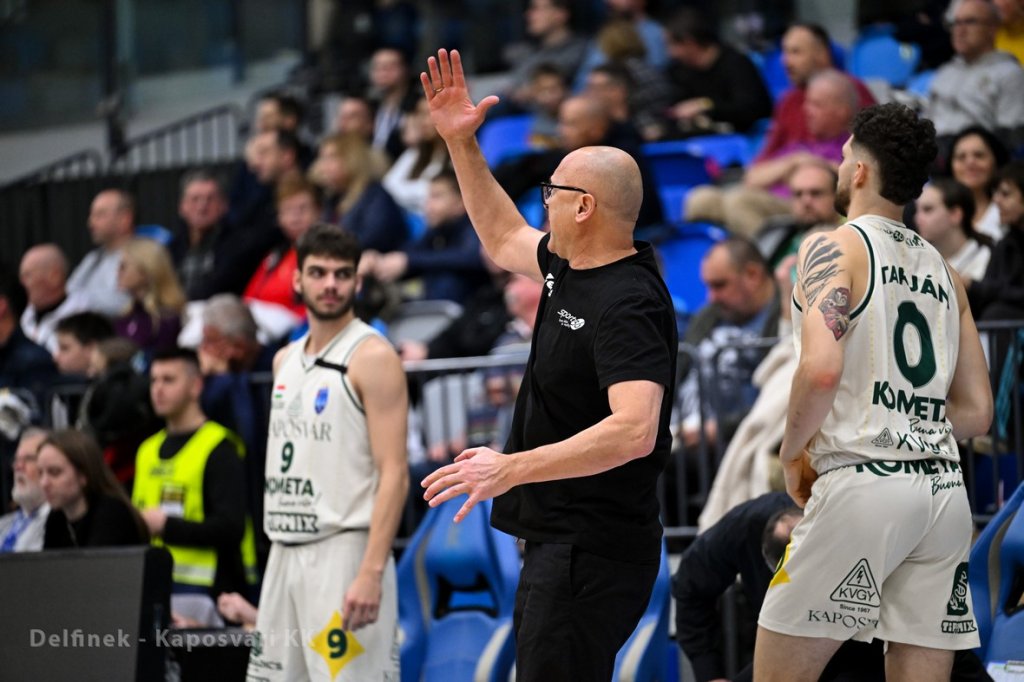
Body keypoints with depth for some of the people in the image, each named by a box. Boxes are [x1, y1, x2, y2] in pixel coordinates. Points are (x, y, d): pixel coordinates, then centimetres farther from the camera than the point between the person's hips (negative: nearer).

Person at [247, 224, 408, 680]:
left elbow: (394, 474, -14)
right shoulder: (286, 360, 15)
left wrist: (372, 572, -23)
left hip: (343, 552, -8)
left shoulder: (372, 358, -8)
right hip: (285, 553, 8)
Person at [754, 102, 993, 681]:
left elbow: (822, 369, -17)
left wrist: (793, 454, -2)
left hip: (862, 483, -6)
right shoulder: (943, 271, 18)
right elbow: (976, 412, 18)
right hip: (946, 491, 7)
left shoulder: (835, 247, -1)